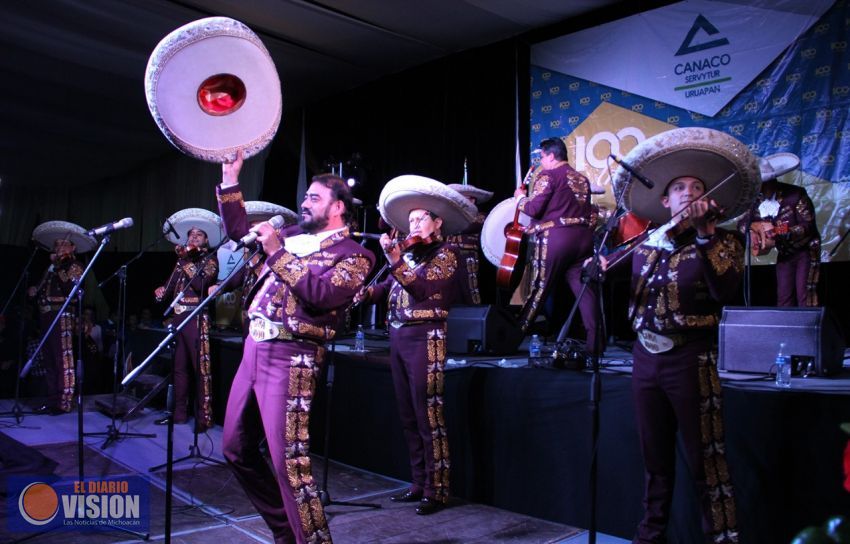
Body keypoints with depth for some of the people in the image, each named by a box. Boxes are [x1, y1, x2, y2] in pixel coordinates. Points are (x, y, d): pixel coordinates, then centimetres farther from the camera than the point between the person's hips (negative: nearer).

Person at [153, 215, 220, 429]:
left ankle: (204, 416, -7)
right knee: (179, 367, 8)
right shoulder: (182, 260, 21)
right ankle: (179, 413, 15)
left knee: (200, 367, -8)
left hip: (197, 319, -6)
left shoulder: (210, 259, 3)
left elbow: (200, 284, -15)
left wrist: (185, 260, -11)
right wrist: (162, 292, -5)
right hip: (179, 317, 7)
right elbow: (170, 287, 16)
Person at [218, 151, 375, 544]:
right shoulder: (293, 236, 17)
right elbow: (239, 231, 25)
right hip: (254, 348, 9)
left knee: (288, 460, -12)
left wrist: (277, 253, -18)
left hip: (291, 357, -8)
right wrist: (230, 181, 18)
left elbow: (322, 293, -22)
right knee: (236, 448, 15)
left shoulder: (353, 254, -5)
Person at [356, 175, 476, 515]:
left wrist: (396, 262, -30)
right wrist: (366, 292, -7)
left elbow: (423, 288, -19)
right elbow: (388, 288, 13)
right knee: (408, 417, 12)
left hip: (424, 338, -8)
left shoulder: (445, 254, -3)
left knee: (428, 418, -6)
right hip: (398, 337, 8)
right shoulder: (410, 254, 17)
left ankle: (436, 491, 1)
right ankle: (419, 484, 22)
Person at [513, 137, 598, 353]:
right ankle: (594, 341, 0)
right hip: (583, 236, 6)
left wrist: (520, 198, 8)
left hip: (555, 238, -6)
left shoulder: (548, 175, -4)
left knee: (539, 290, 2)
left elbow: (534, 208, -10)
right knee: (584, 289, 3)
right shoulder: (582, 179, 17)